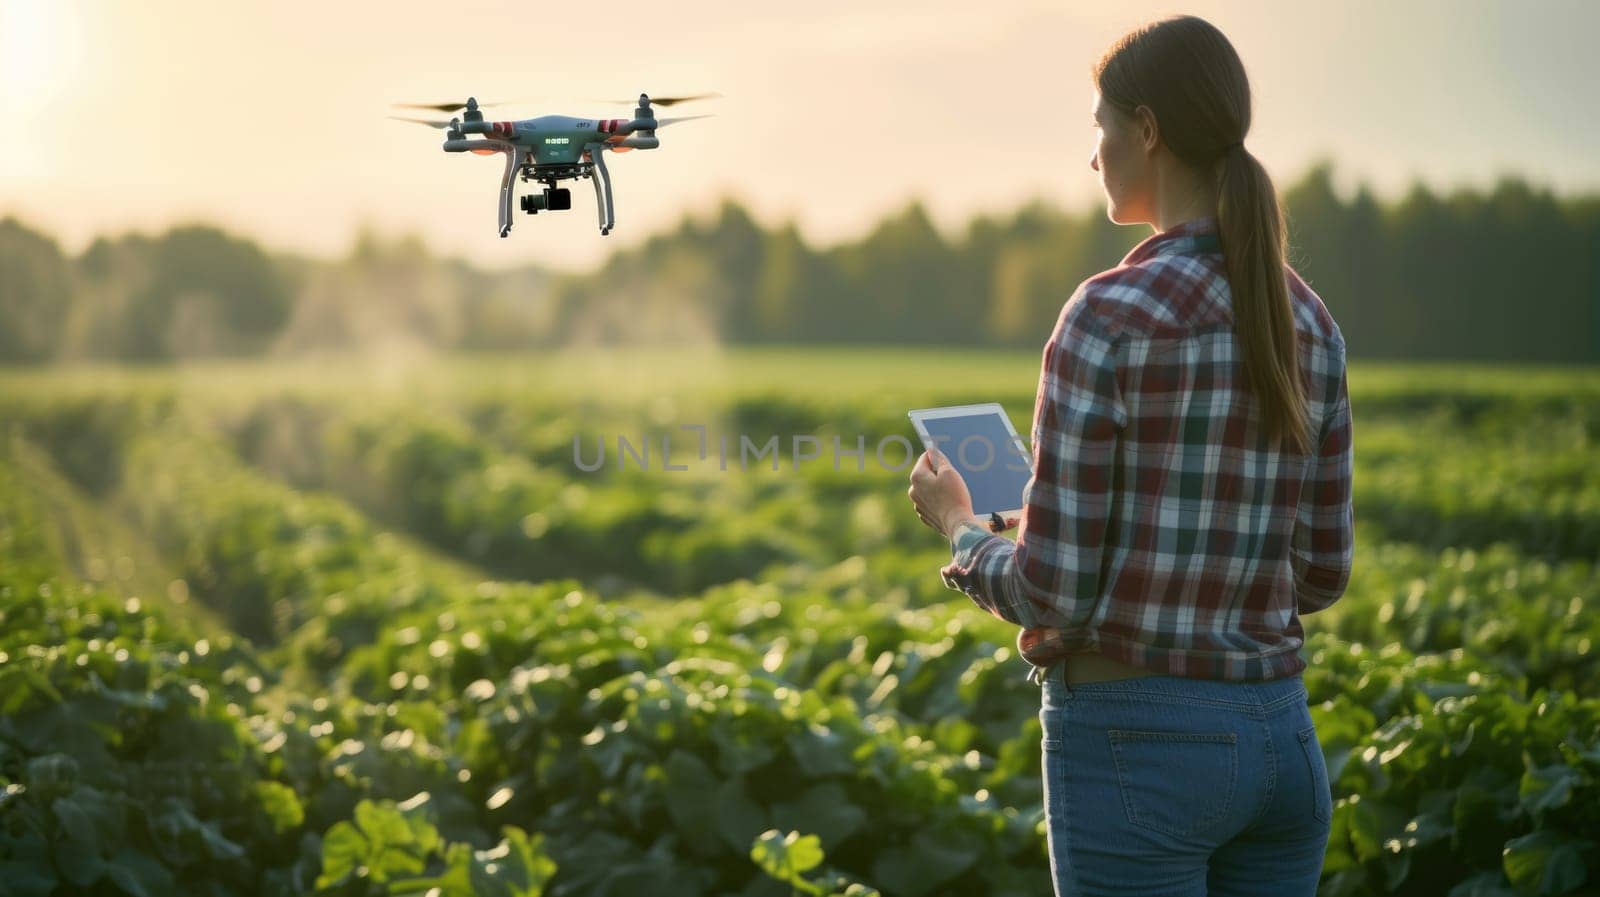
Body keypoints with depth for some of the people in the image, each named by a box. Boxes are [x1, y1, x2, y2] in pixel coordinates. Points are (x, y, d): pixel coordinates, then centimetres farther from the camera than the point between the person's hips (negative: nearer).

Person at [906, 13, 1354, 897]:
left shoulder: (1110, 317, -16)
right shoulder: (1309, 324, 6)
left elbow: (1053, 593, -14)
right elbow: (1319, 572, 11)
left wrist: (959, 529, 6)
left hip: (1135, 744, -7)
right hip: (1280, 738, 7)